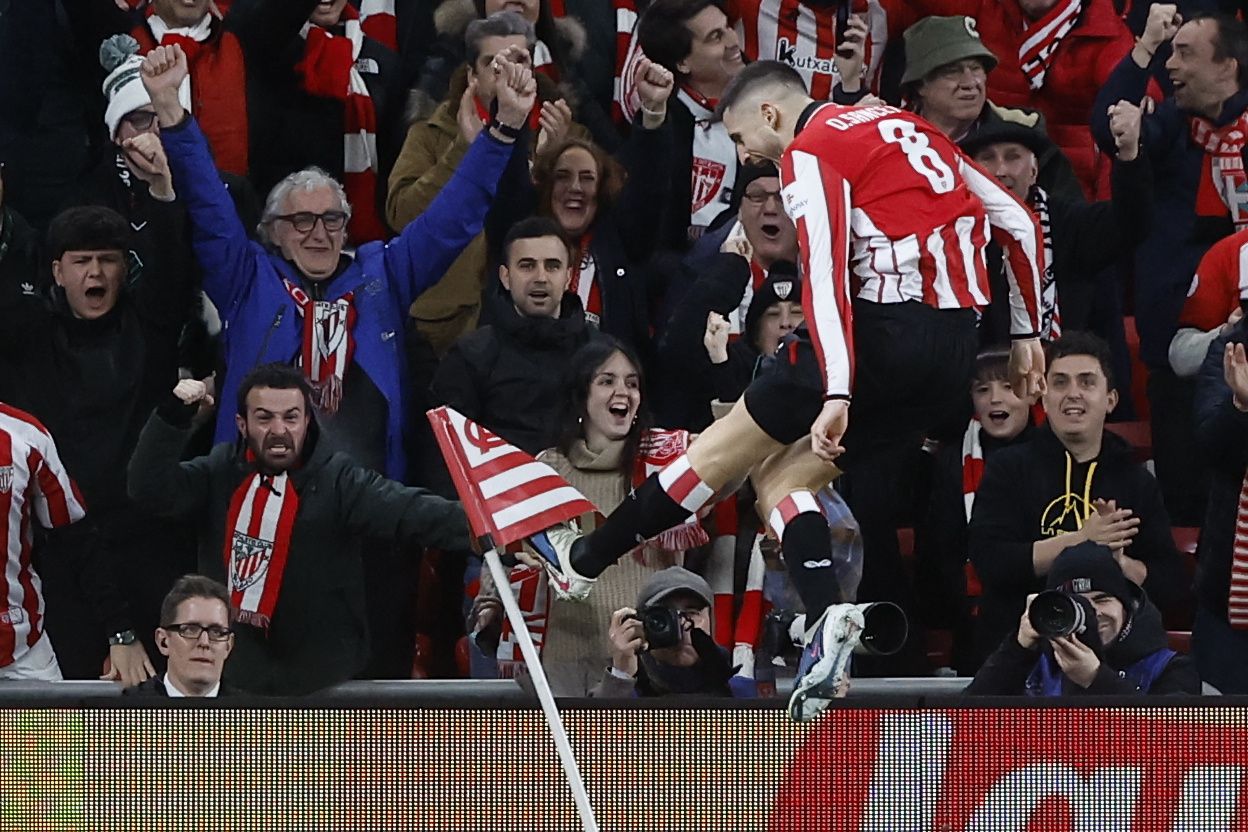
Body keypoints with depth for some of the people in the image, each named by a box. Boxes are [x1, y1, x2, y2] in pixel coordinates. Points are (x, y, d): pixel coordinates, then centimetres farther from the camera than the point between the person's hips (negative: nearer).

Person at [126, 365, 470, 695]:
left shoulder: (337, 481, -9)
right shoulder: (220, 472, 3)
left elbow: (408, 511, -23)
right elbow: (150, 488, -6)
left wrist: (475, 523, -41)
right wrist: (172, 415, -19)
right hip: (229, 672, 3)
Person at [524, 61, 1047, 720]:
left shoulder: (812, 149, -2)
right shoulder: (906, 128, 22)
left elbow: (827, 272, -16)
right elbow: (1019, 222, 22)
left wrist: (837, 394, -24)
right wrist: (1025, 331, 28)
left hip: (883, 326, -7)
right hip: (953, 355, 7)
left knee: (727, 446, 7)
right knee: (781, 478, 14)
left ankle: (584, 560, 17)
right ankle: (825, 620, -7)